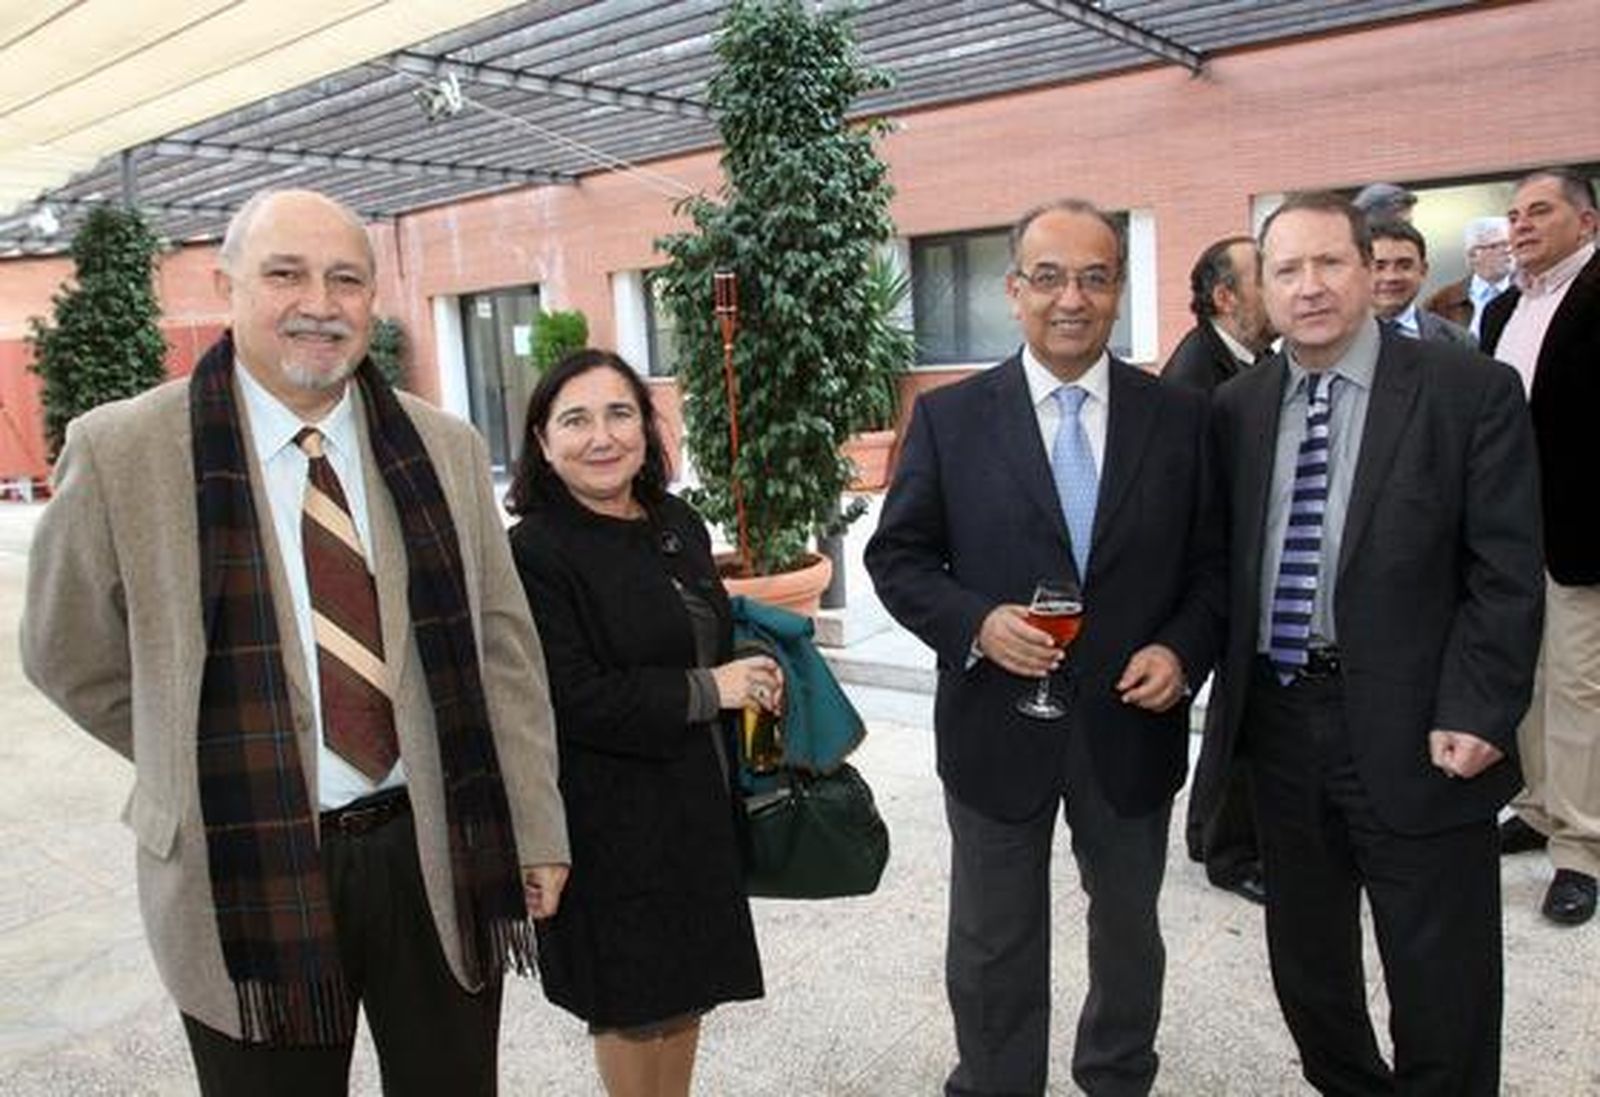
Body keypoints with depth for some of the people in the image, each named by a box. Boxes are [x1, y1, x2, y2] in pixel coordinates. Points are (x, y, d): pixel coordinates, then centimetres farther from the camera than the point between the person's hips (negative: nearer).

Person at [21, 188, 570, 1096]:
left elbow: (503, 647, 2)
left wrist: (536, 831, 4)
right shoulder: (121, 451, -7)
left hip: (440, 855, 3)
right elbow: (71, 657, 5)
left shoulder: (446, 447, 1)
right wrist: (212, 766, 4)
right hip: (248, 868, -2)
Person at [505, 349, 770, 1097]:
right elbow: (570, 699, -24)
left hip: (697, 802, 7)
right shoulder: (536, 552, -18)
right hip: (611, 820, -7)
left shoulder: (679, 524, 4)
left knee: (690, 979, 20)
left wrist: (755, 681, 1)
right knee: (633, 1001, 12)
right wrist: (704, 693, -19)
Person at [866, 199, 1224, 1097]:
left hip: (1132, 725, 2)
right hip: (998, 728, -2)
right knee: (993, 951, 15)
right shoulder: (948, 417, -5)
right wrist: (976, 622, -19)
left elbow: (1213, 561, 4)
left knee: (1130, 929, 24)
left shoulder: (1182, 417, -1)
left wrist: (1184, 651, -13)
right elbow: (897, 556, -3)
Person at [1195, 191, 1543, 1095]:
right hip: (1278, 720, 4)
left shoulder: (1472, 391, -5)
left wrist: (1474, 713, -15)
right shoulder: (1237, 407, 6)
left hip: (1412, 733, -4)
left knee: (1443, 989, 10)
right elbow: (1218, 561, 8)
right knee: (1304, 959, 20)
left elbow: (1506, 574, -8)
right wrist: (1230, 697, 0)